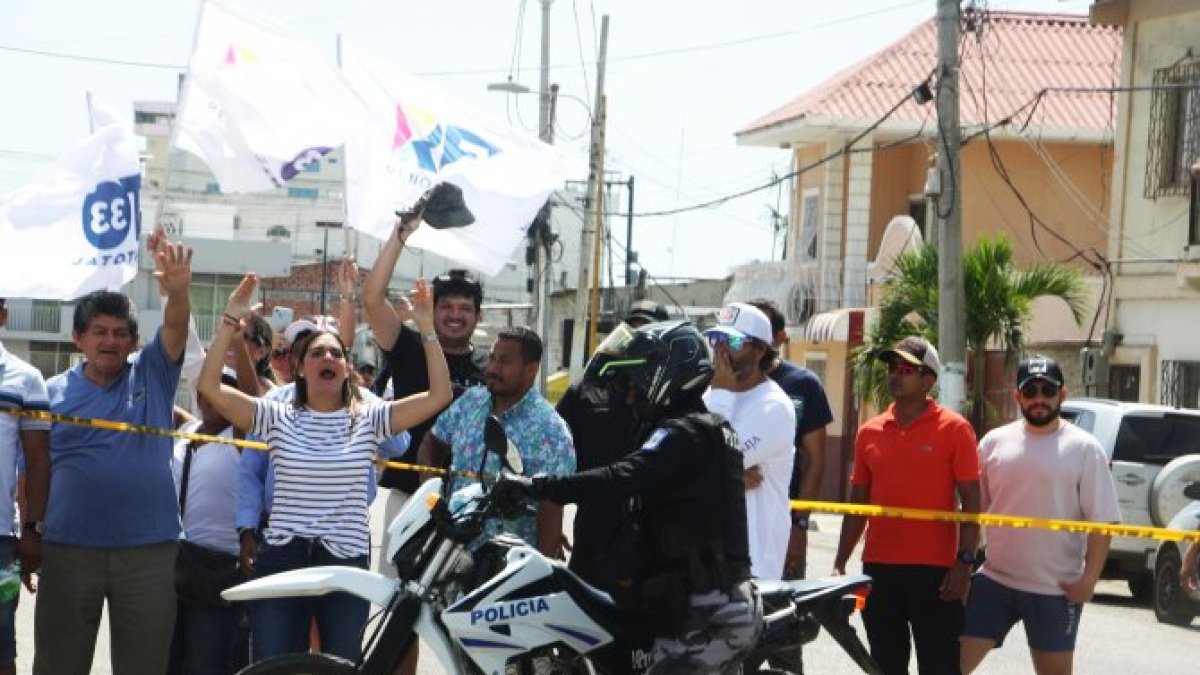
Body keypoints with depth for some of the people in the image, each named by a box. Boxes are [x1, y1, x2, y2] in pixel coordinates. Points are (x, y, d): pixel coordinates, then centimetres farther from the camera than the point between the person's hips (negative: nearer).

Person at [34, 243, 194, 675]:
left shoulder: (152, 376, 6)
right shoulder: (54, 392, 6)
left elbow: (176, 329, -12)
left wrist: (178, 292, -33)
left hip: (148, 550, 0)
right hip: (68, 549, 0)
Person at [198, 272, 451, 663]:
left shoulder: (368, 420, 5)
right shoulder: (278, 418, 4)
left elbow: (440, 394, -3)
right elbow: (209, 386, -5)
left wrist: (427, 329, -9)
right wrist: (231, 321, -11)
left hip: (347, 563, 0)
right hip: (282, 559, 0)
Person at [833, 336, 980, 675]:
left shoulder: (954, 429, -3)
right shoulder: (869, 432, 10)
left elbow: (971, 501, -4)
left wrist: (965, 561, -12)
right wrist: (840, 562, 10)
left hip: (934, 570, -5)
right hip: (878, 569, 5)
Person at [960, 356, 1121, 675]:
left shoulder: (1084, 448, -5)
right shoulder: (994, 442, 5)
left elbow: (1102, 522, -6)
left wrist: (1090, 578, -13)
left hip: (1056, 588, -3)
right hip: (995, 580, 3)